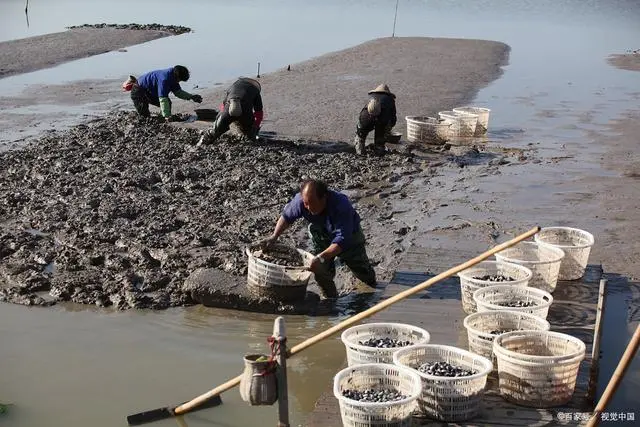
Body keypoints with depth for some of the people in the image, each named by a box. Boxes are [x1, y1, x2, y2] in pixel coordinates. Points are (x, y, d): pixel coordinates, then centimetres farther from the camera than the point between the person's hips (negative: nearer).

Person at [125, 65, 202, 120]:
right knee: (145, 115, -8)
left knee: (168, 103, 4)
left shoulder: (173, 78, -5)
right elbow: (163, 98, -36)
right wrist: (167, 116, -36)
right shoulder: (165, 79, -34)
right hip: (139, 92, -9)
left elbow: (178, 92, 7)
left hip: (150, 92, 9)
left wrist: (191, 97, -6)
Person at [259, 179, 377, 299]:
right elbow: (286, 217, -10)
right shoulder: (300, 200, -32)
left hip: (349, 236, -3)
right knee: (321, 271, -6)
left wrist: (322, 257, -56)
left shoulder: (341, 205, -45)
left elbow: (342, 240, -47)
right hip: (322, 237, 3)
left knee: (363, 271, 13)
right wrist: (274, 237, -20)